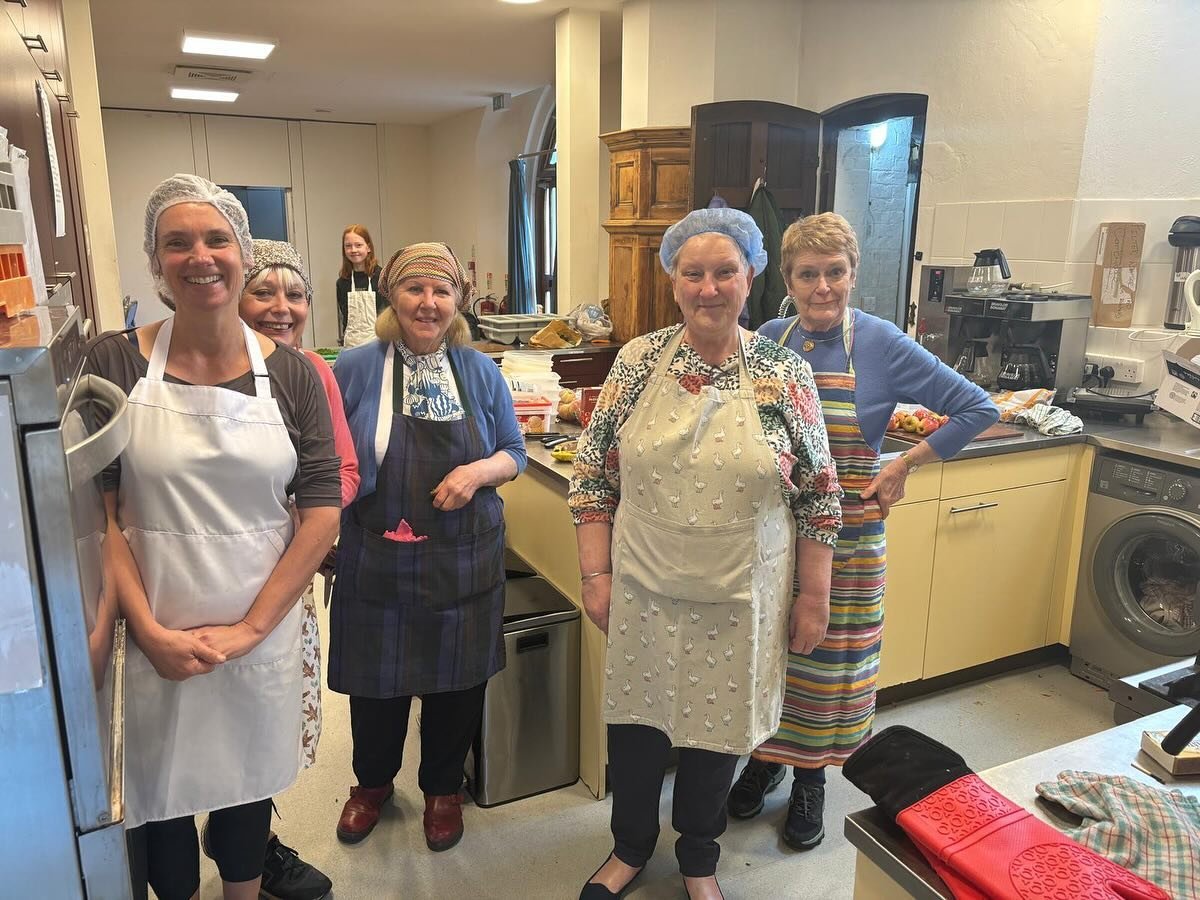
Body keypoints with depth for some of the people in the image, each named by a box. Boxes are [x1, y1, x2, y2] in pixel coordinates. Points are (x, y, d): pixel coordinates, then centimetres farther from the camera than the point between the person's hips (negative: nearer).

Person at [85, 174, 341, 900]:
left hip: (263, 633, 1)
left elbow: (323, 511, -5)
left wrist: (249, 628, -9)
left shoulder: (291, 373, -3)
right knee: (157, 793, 15)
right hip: (153, 639, -1)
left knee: (248, 783, 18)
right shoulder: (115, 363, -5)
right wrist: (150, 630, -12)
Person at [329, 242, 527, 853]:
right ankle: (372, 783, 45)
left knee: (457, 681, 14)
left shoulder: (480, 372, 1)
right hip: (376, 566, -1)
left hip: (464, 564, 2)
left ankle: (443, 788, 42)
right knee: (376, 681, 15)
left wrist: (479, 471, -14)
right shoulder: (355, 369, -6)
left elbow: (515, 453, 7)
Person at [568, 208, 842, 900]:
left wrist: (814, 596, 0)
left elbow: (818, 495, 0)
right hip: (643, 592, 1)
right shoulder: (638, 361, -3)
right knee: (635, 719, 16)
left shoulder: (785, 375, -6)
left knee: (715, 726, 15)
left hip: (738, 603, -1)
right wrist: (596, 574, -2)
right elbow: (593, 474, 1)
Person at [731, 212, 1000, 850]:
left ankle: (810, 775, 31)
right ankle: (766, 755, 36)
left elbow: (978, 410, -6)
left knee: (828, 654, 10)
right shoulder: (768, 340, 1)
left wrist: (903, 467, -9)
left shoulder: (882, 345, -9)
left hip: (845, 534, -2)